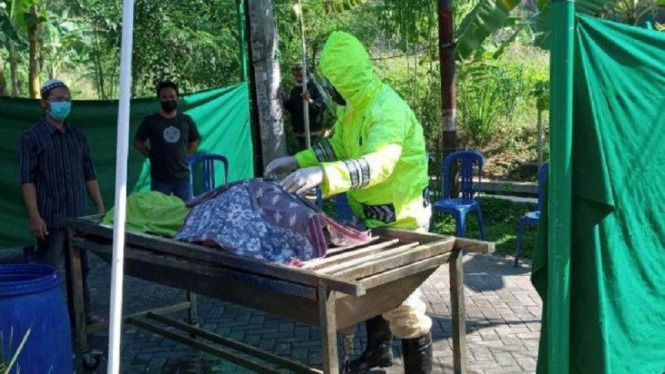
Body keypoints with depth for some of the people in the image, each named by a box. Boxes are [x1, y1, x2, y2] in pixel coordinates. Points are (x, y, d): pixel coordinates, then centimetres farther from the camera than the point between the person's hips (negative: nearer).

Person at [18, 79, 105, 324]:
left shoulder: (78, 136, 12)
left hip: (80, 216, 5)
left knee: (80, 268, 13)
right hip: (51, 218, -5)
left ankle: (82, 313, 25)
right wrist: (34, 217, -16)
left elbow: (89, 175, 15)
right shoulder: (32, 137, -4)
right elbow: (27, 180, -8)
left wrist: (101, 208, 11)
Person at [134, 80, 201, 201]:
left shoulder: (186, 120, 4)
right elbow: (137, 142, 8)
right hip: (159, 179, -2)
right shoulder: (150, 121, -2)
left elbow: (194, 141, 19)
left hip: (182, 177, 2)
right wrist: (153, 156, 0)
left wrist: (184, 156, 8)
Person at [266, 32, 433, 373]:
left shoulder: (386, 109, -27)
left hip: (400, 219, -10)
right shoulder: (354, 106, 4)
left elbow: (378, 163, -43)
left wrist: (323, 175, -55)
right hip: (372, 215, 10)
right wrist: (297, 161, 6)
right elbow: (337, 147, 17)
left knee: (401, 302, -3)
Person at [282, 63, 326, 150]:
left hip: (314, 131, -6)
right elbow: (291, 109, 17)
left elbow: (322, 106, -18)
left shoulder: (314, 87, -7)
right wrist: (285, 102, 0)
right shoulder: (294, 90, 11)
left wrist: (310, 101, -35)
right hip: (299, 131, 6)